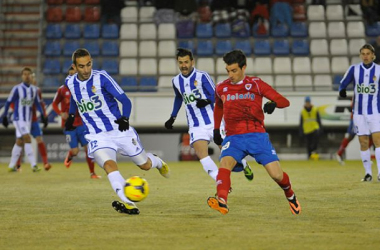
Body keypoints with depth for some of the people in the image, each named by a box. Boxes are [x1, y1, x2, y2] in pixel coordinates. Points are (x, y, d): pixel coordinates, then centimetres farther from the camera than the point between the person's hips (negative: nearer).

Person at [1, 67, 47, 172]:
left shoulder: (34, 89, 5)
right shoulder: (17, 88, -10)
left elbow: (37, 103, 14)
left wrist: (42, 115, 4)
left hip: (28, 119, 6)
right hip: (19, 119, -6)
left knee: (20, 142, 9)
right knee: (27, 139, -16)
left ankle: (11, 166, 17)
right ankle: (33, 165, -19)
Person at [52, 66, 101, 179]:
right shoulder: (62, 89, 0)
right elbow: (54, 104, 6)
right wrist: (60, 113, -11)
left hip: (81, 124, 1)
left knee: (88, 148, -5)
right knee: (75, 151, -4)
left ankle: (92, 173, 6)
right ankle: (69, 157, 33)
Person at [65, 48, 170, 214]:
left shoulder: (101, 77, -13)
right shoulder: (70, 83, -1)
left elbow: (125, 100, -13)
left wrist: (125, 118, -29)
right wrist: (71, 115, 21)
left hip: (119, 130, -1)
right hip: (97, 137, 1)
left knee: (145, 165, 11)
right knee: (109, 165, -29)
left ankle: (157, 162, 50)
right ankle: (128, 204, -41)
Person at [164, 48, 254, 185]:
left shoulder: (202, 76, -9)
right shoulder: (176, 81, 7)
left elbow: (215, 95, -10)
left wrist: (206, 101, -30)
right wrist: (173, 117, 23)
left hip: (213, 121, -3)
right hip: (195, 126, 3)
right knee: (201, 153, -18)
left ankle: (244, 165, 39)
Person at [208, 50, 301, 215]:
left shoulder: (256, 84, 1)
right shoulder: (221, 88, 10)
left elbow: (284, 101, -1)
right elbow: (218, 107, 32)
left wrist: (273, 103, -23)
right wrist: (216, 129, 27)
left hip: (257, 135, -2)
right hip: (233, 137, 2)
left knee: (277, 175, -7)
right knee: (225, 164, -29)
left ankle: (290, 195, 26)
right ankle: (222, 202, -46)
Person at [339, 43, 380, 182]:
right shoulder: (354, 69, 1)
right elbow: (343, 84, 2)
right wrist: (342, 91, -18)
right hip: (359, 112, 1)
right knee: (363, 143, 3)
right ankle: (368, 173, 12)